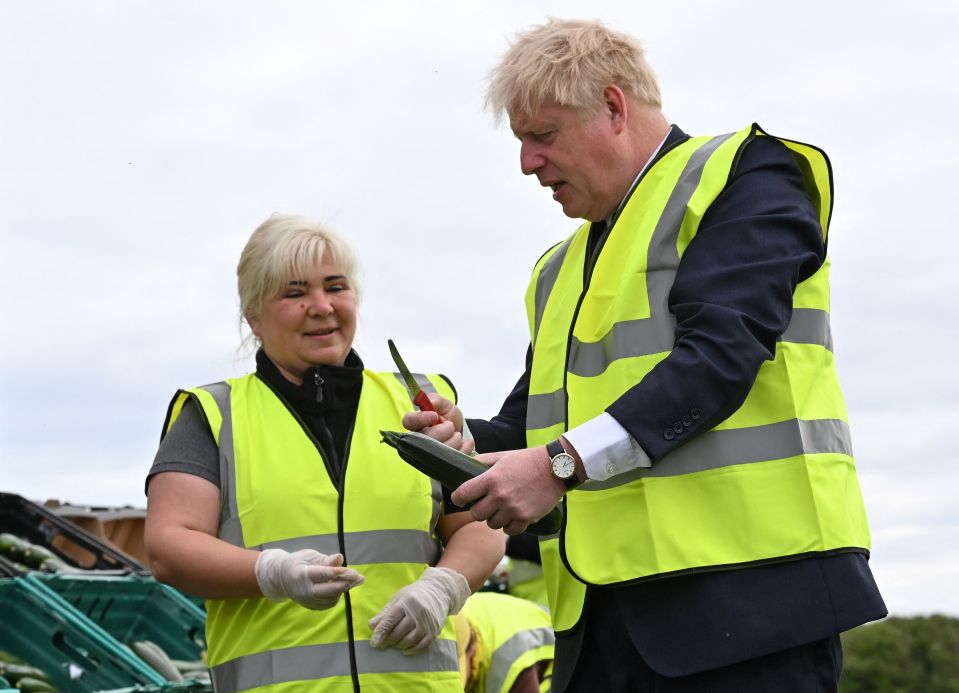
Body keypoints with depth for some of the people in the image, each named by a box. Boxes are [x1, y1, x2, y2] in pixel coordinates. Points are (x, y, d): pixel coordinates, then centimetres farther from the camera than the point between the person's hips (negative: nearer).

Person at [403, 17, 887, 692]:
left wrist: (563, 462, -18)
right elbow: (535, 420, 26)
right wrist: (467, 439, 2)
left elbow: (718, 356, -14)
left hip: (745, 581, -7)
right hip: (607, 603, 7)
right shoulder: (562, 268, 27)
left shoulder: (743, 175, 1)